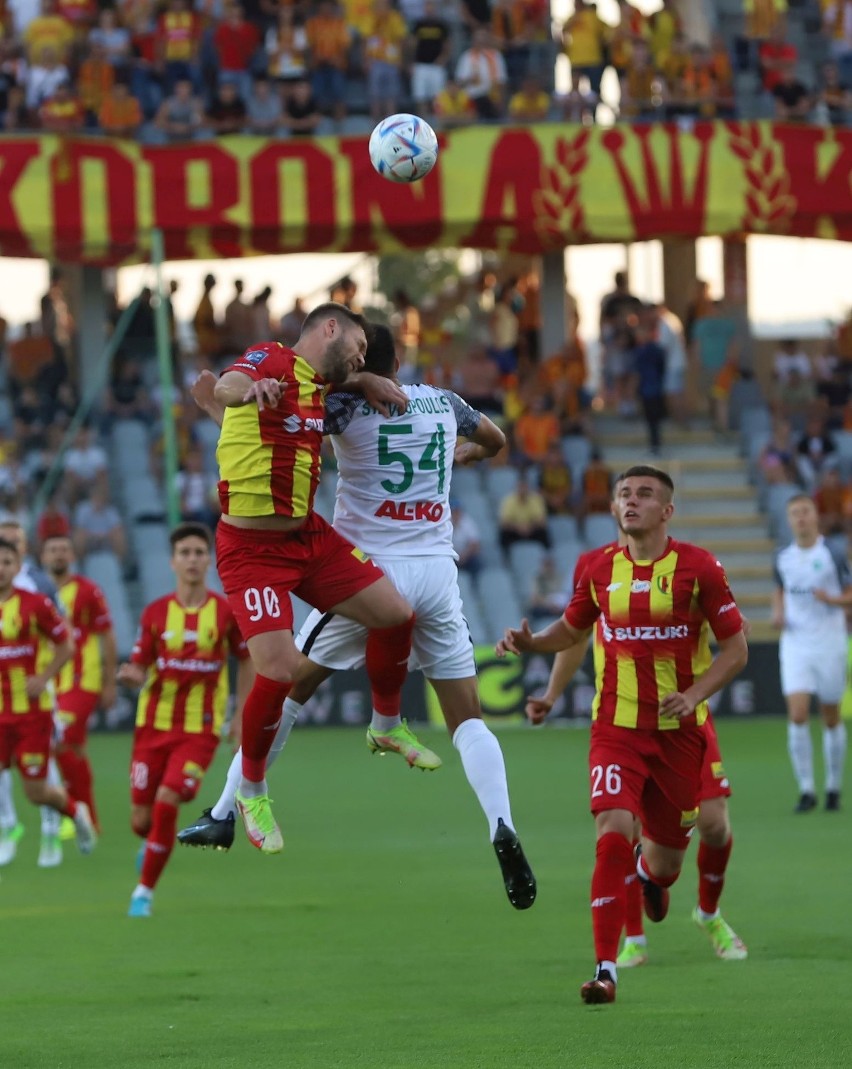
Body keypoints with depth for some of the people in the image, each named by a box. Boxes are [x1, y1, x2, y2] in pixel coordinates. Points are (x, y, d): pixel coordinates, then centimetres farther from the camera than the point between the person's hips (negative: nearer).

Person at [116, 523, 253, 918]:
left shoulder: (227, 612, -2)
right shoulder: (155, 613, 0)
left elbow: (246, 659, 11)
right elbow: (139, 670, 3)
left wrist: (242, 716, 5)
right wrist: (131, 675, -22)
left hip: (200, 730, -2)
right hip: (154, 725, 2)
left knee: (167, 799, -21)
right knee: (141, 819, 3)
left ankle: (145, 890, -5)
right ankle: (153, 842, 43)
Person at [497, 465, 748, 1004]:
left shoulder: (697, 566, -8)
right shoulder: (600, 567, 1)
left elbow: (736, 647, -3)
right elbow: (572, 629, 18)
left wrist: (694, 694, -18)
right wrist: (531, 642, -3)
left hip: (680, 731, -1)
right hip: (617, 729, 1)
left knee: (665, 863, 9)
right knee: (613, 832, -21)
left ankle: (652, 869, 51)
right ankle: (606, 968, -18)